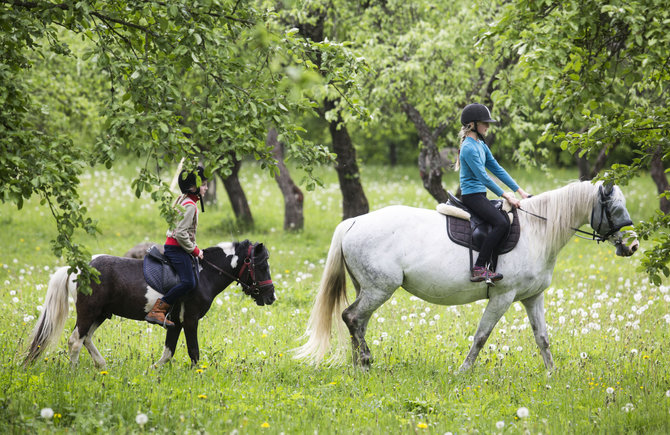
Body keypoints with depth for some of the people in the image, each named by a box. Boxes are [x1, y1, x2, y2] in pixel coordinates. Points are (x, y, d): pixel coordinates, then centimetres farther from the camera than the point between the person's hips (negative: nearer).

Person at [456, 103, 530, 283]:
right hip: (472, 195, -10)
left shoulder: (481, 145, 15)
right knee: (501, 223, -25)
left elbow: (497, 169, 15)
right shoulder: (469, 148, -16)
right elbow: (483, 177, -18)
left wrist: (519, 190, 10)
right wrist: (505, 195, -15)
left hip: (480, 195, 10)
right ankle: (479, 268, -26)